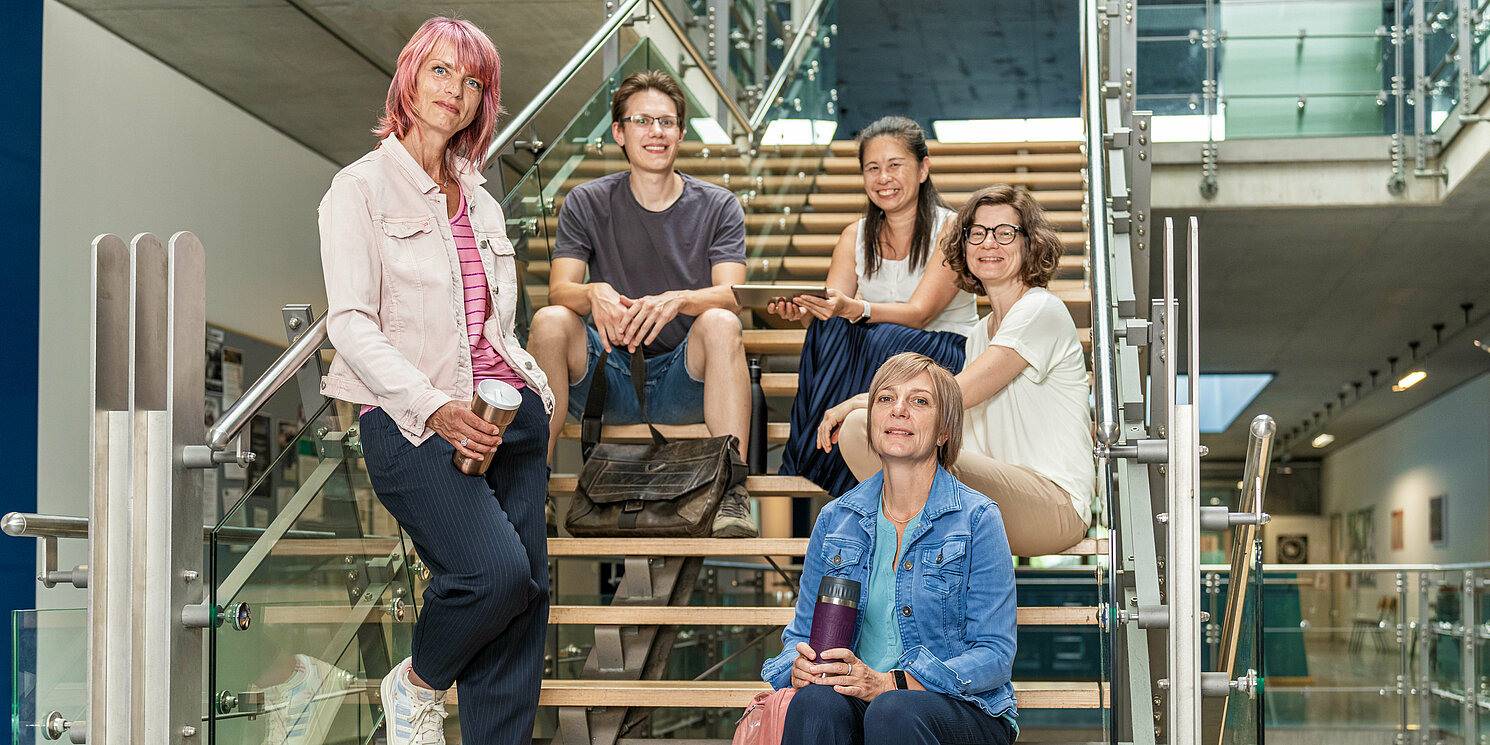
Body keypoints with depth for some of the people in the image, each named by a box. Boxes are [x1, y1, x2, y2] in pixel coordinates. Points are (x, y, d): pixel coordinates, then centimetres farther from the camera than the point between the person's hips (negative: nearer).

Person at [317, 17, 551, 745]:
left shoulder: (480, 201, 20)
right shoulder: (362, 186, 1)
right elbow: (351, 323, -9)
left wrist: (537, 387, 8)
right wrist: (434, 408, -21)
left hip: (506, 407, 6)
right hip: (412, 420, -6)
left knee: (529, 588, -3)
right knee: (495, 570, -22)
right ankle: (417, 684, 6)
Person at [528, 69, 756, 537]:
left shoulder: (718, 207, 3)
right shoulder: (587, 204, 5)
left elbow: (730, 296, -12)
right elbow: (559, 289, -8)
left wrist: (676, 300, -34)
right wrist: (595, 294, -33)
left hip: (684, 383, 0)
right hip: (608, 374, 1)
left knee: (719, 323, -30)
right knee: (551, 321, -27)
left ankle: (731, 495, -34)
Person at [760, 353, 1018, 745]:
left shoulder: (977, 519, -2)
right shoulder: (835, 519, 11)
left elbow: (995, 655, -7)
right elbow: (802, 634, 17)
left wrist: (888, 683, -21)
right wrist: (799, 667, -9)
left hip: (963, 709, -2)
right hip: (860, 704, 3)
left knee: (894, 710, -36)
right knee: (815, 702, -31)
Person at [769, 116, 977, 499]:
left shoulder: (951, 230, -8)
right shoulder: (856, 237, 8)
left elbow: (919, 313, -21)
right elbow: (831, 306, -4)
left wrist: (853, 309, -40)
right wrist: (802, 310, -29)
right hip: (873, 367, 4)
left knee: (887, 338, -35)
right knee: (829, 329, -28)